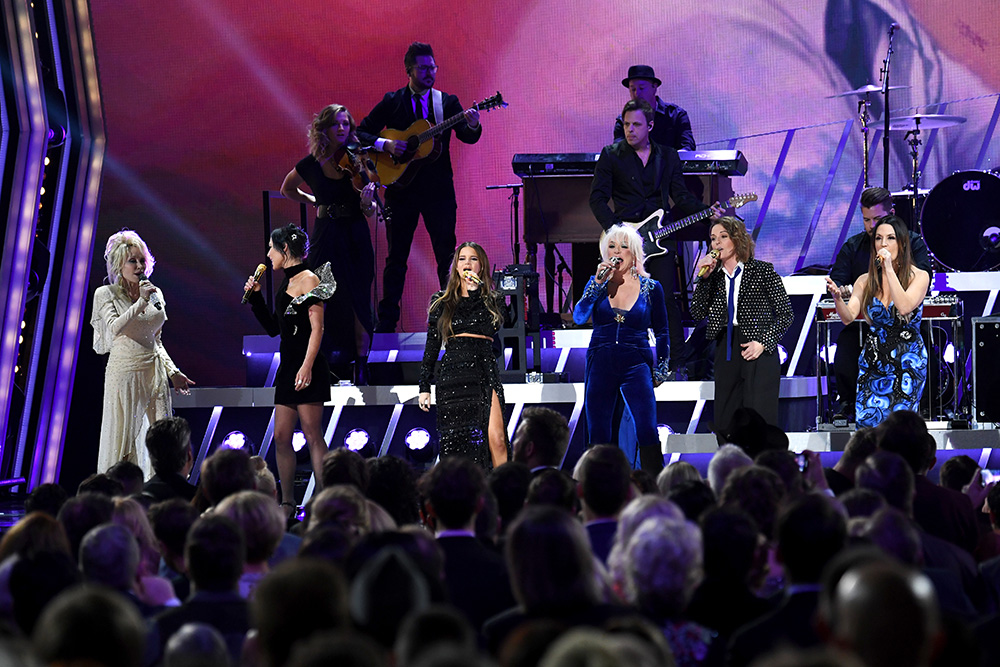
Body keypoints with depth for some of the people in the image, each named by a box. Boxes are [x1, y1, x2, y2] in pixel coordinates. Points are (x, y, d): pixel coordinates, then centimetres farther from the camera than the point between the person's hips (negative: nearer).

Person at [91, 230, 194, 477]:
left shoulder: (155, 294, 13)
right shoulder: (106, 294, -1)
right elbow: (114, 329, -18)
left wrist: (173, 372, 13)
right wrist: (141, 302, -19)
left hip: (155, 371, 5)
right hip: (124, 371, -5)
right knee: (122, 439, -5)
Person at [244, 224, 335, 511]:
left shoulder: (308, 279, -7)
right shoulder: (287, 283, 17)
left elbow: (317, 328, -13)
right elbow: (274, 328, 24)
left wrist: (307, 366, -21)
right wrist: (255, 297, 16)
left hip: (307, 368, -9)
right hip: (287, 367, 9)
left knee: (312, 436, -9)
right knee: (281, 437, 6)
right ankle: (287, 504, 11)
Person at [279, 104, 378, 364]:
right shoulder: (311, 165, 0)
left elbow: (369, 213, 2)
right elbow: (287, 189, 20)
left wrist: (367, 200, -18)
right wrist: (314, 201, 11)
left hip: (356, 238, 0)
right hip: (326, 235, 0)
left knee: (357, 302, -1)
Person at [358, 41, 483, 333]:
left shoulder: (447, 102, 5)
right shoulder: (392, 102, 3)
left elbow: (467, 137, -6)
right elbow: (361, 133, 3)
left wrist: (472, 126, -28)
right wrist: (385, 144, -15)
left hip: (438, 189, 0)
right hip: (401, 187, 0)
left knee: (447, 254, -1)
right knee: (397, 256, 5)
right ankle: (387, 319, 11)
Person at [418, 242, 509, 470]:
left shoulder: (491, 300, 13)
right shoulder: (441, 302, 14)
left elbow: (490, 328, -7)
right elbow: (431, 346, 14)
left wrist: (475, 293, -7)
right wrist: (424, 387, 9)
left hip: (485, 375, -1)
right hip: (453, 377, 1)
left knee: (496, 440, -14)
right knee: (457, 443, -4)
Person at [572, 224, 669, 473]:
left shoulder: (650, 288, 3)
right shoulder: (598, 283, 6)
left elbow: (661, 332, 13)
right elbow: (579, 317, -9)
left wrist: (661, 367, 6)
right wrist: (598, 283, -15)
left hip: (636, 365, -2)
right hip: (600, 365, 2)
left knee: (647, 432, -13)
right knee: (598, 435, 2)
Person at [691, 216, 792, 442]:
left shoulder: (762, 271, -1)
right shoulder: (715, 277, 13)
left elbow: (785, 313, -1)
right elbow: (697, 313, 3)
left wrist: (763, 343, -11)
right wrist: (703, 278, -5)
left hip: (759, 354, -5)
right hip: (726, 353, 5)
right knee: (725, 425, 3)